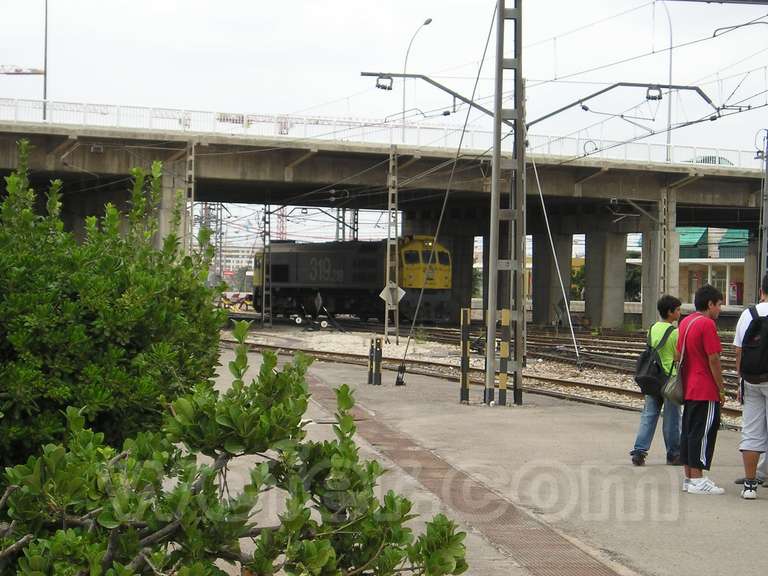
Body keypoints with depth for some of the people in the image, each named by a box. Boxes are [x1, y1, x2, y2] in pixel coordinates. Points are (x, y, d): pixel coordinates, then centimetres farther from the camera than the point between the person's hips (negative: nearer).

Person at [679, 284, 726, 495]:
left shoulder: (685, 322, 13)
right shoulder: (707, 324, -14)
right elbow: (713, 359, -17)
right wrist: (721, 388, -10)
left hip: (689, 388, 9)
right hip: (706, 390, -9)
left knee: (689, 431, 11)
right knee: (702, 432, -5)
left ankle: (689, 478, 15)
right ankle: (697, 480, -4)